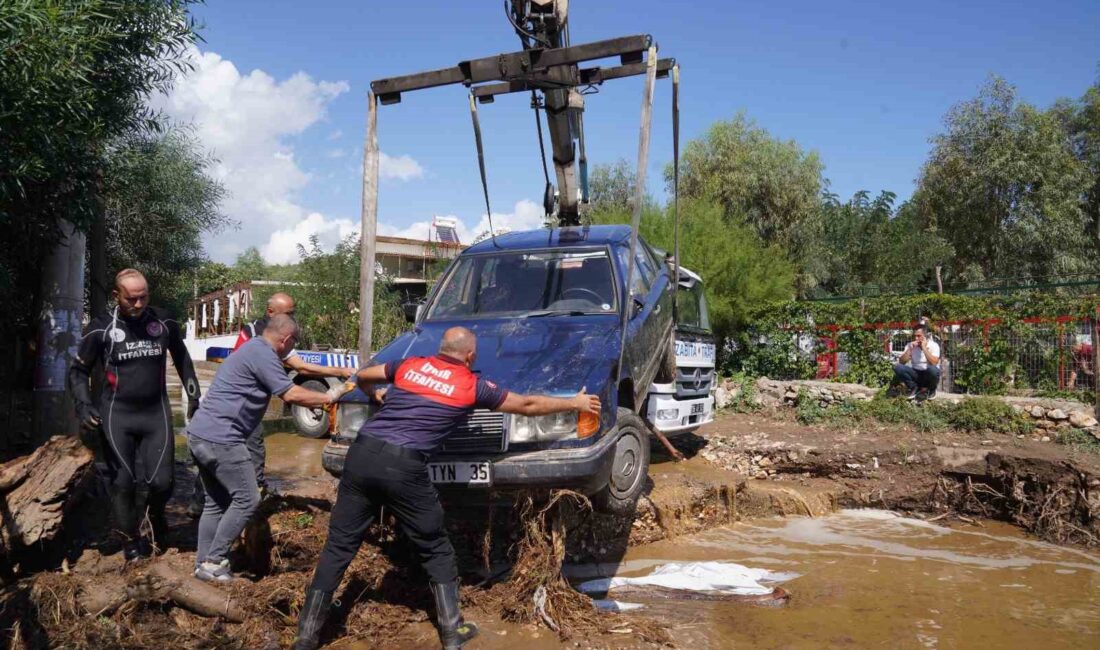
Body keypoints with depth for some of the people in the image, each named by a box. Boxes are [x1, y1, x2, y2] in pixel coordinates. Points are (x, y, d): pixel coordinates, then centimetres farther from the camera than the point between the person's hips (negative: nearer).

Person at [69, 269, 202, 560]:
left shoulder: (164, 323, -1)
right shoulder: (101, 328, -5)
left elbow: (182, 359, 16)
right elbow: (79, 370, 5)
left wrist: (194, 396, 14)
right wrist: (84, 404, -11)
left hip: (156, 413, 1)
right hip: (117, 415, -1)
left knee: (161, 480, -6)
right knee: (122, 481, -1)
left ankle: (156, 514, 29)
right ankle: (130, 538, 20)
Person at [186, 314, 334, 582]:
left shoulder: (254, 349, 18)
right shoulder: (262, 354, -14)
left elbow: (294, 365, 26)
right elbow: (291, 394, -16)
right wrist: (329, 398, -4)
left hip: (200, 435, 10)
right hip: (220, 439, -10)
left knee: (216, 502, 17)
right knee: (247, 499, -1)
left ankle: (204, 563, 22)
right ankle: (213, 562, 5)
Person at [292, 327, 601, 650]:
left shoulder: (409, 365, 17)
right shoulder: (473, 385, 7)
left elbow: (362, 377, 31)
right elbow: (528, 405, 15)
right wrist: (576, 403, 28)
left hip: (362, 453, 4)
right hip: (404, 466, -4)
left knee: (338, 546, 13)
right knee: (436, 550, 14)